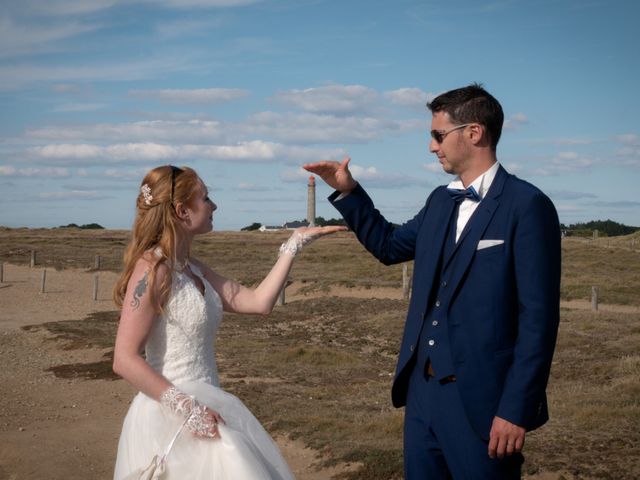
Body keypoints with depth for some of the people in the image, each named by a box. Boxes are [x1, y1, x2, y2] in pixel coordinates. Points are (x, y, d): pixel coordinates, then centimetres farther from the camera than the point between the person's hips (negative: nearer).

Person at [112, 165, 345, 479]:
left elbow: (258, 302, 7)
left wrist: (294, 245, 9)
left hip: (203, 406, 8)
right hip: (172, 418, -8)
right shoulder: (153, 269, -15)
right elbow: (125, 360, -19)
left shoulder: (192, 268, 10)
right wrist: (185, 407, -21)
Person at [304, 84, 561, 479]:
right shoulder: (440, 201, 11)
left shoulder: (526, 205, -12)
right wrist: (348, 191, 18)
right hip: (421, 390, 7)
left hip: (480, 401, -7)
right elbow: (390, 245, 28)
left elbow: (539, 317, -15)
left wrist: (517, 409, -18)